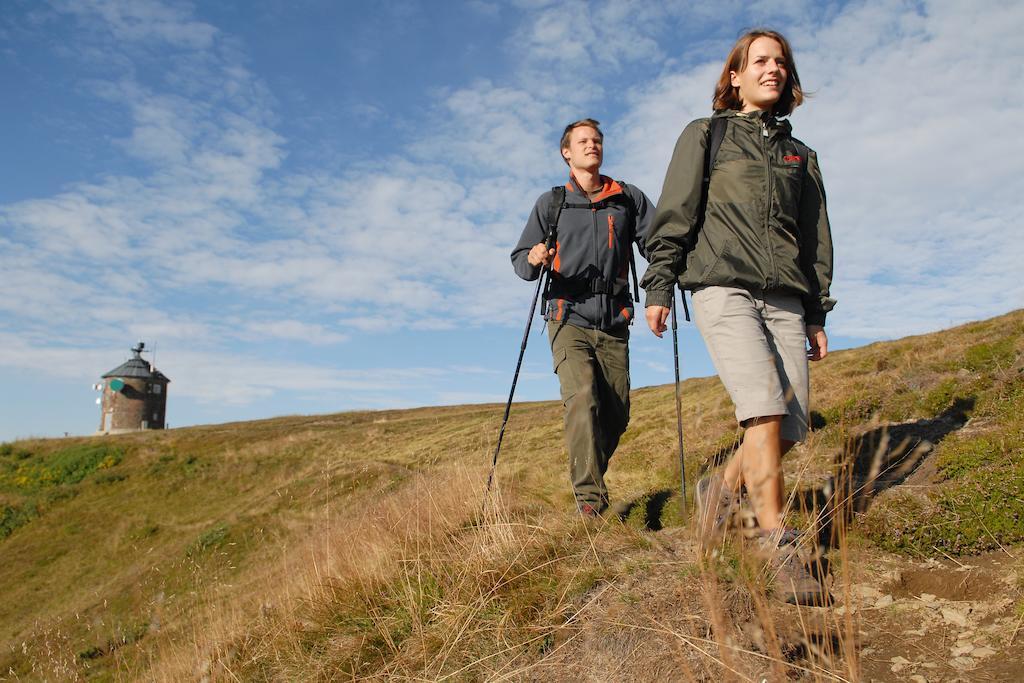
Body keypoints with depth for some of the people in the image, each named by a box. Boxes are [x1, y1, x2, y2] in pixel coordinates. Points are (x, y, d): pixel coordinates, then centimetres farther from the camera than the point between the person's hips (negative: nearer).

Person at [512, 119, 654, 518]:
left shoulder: (629, 199, 14)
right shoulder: (551, 203, 12)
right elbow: (519, 258, 8)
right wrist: (533, 260, -16)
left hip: (613, 324, 2)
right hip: (569, 320, -2)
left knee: (616, 414, 1)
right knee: (582, 398, -22)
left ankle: (588, 478, 23)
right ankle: (590, 496, -21)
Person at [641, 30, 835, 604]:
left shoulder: (800, 156, 24)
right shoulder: (704, 136, 13)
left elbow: (817, 241, 23)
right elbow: (673, 217, 5)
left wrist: (817, 315, 17)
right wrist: (660, 286, -5)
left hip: (784, 298, 5)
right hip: (723, 288, -4)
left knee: (793, 424, -6)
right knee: (764, 407, -21)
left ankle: (723, 487, 20)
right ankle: (779, 546, -17)